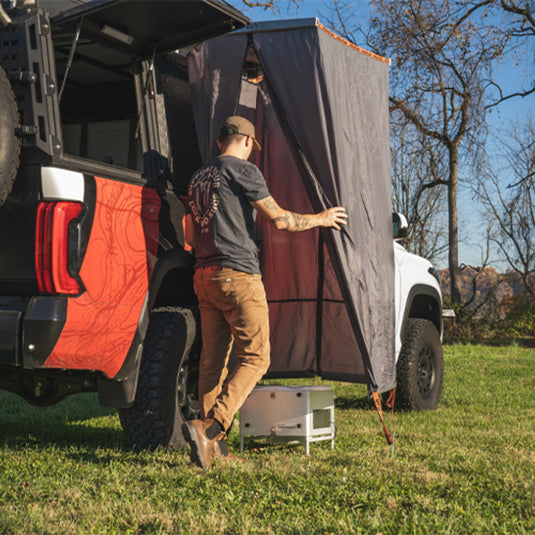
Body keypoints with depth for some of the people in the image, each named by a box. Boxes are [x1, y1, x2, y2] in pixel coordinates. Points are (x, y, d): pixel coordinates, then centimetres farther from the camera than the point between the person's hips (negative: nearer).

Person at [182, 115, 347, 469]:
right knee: (255, 358, -4)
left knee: (213, 359, 9)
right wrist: (321, 219, 10)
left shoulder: (200, 177, 19)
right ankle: (208, 428, -18)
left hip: (204, 276, 8)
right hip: (238, 275, -8)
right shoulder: (243, 170, -4)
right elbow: (280, 220, -5)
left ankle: (212, 443, 9)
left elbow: (191, 236, 23)